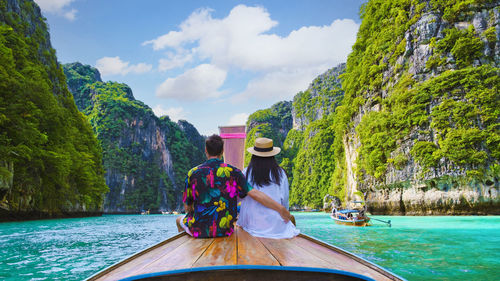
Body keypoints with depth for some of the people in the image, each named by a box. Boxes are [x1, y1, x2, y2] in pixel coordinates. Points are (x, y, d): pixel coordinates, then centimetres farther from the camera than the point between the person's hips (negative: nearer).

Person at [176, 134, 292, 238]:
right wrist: (281, 209, -10)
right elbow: (255, 194, -16)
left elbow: (187, 207, -2)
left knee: (180, 220, 31)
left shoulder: (193, 173, -9)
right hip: (224, 231, 2)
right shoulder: (232, 172, -8)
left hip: (199, 230, -1)